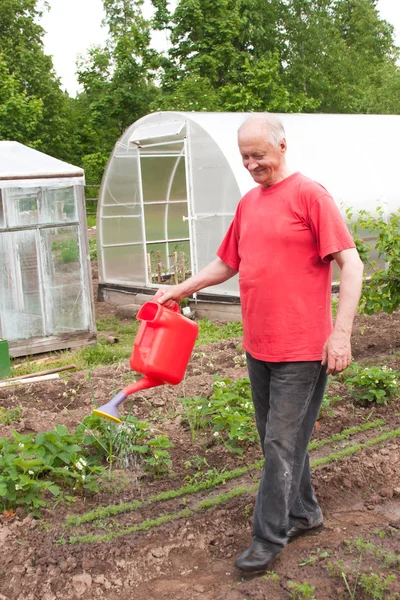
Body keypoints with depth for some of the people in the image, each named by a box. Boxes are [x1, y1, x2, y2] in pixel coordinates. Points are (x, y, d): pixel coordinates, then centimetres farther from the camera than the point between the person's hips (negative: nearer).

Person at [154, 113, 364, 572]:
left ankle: (268, 538, 14)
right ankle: (304, 513, 35)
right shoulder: (247, 203, 12)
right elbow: (227, 264, 22)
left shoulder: (309, 194, -9)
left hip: (300, 349, -7)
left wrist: (340, 333, -18)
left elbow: (350, 264, -13)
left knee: (281, 445, 1)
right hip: (258, 346, 7)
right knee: (278, 440, 17)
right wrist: (180, 290, 15)